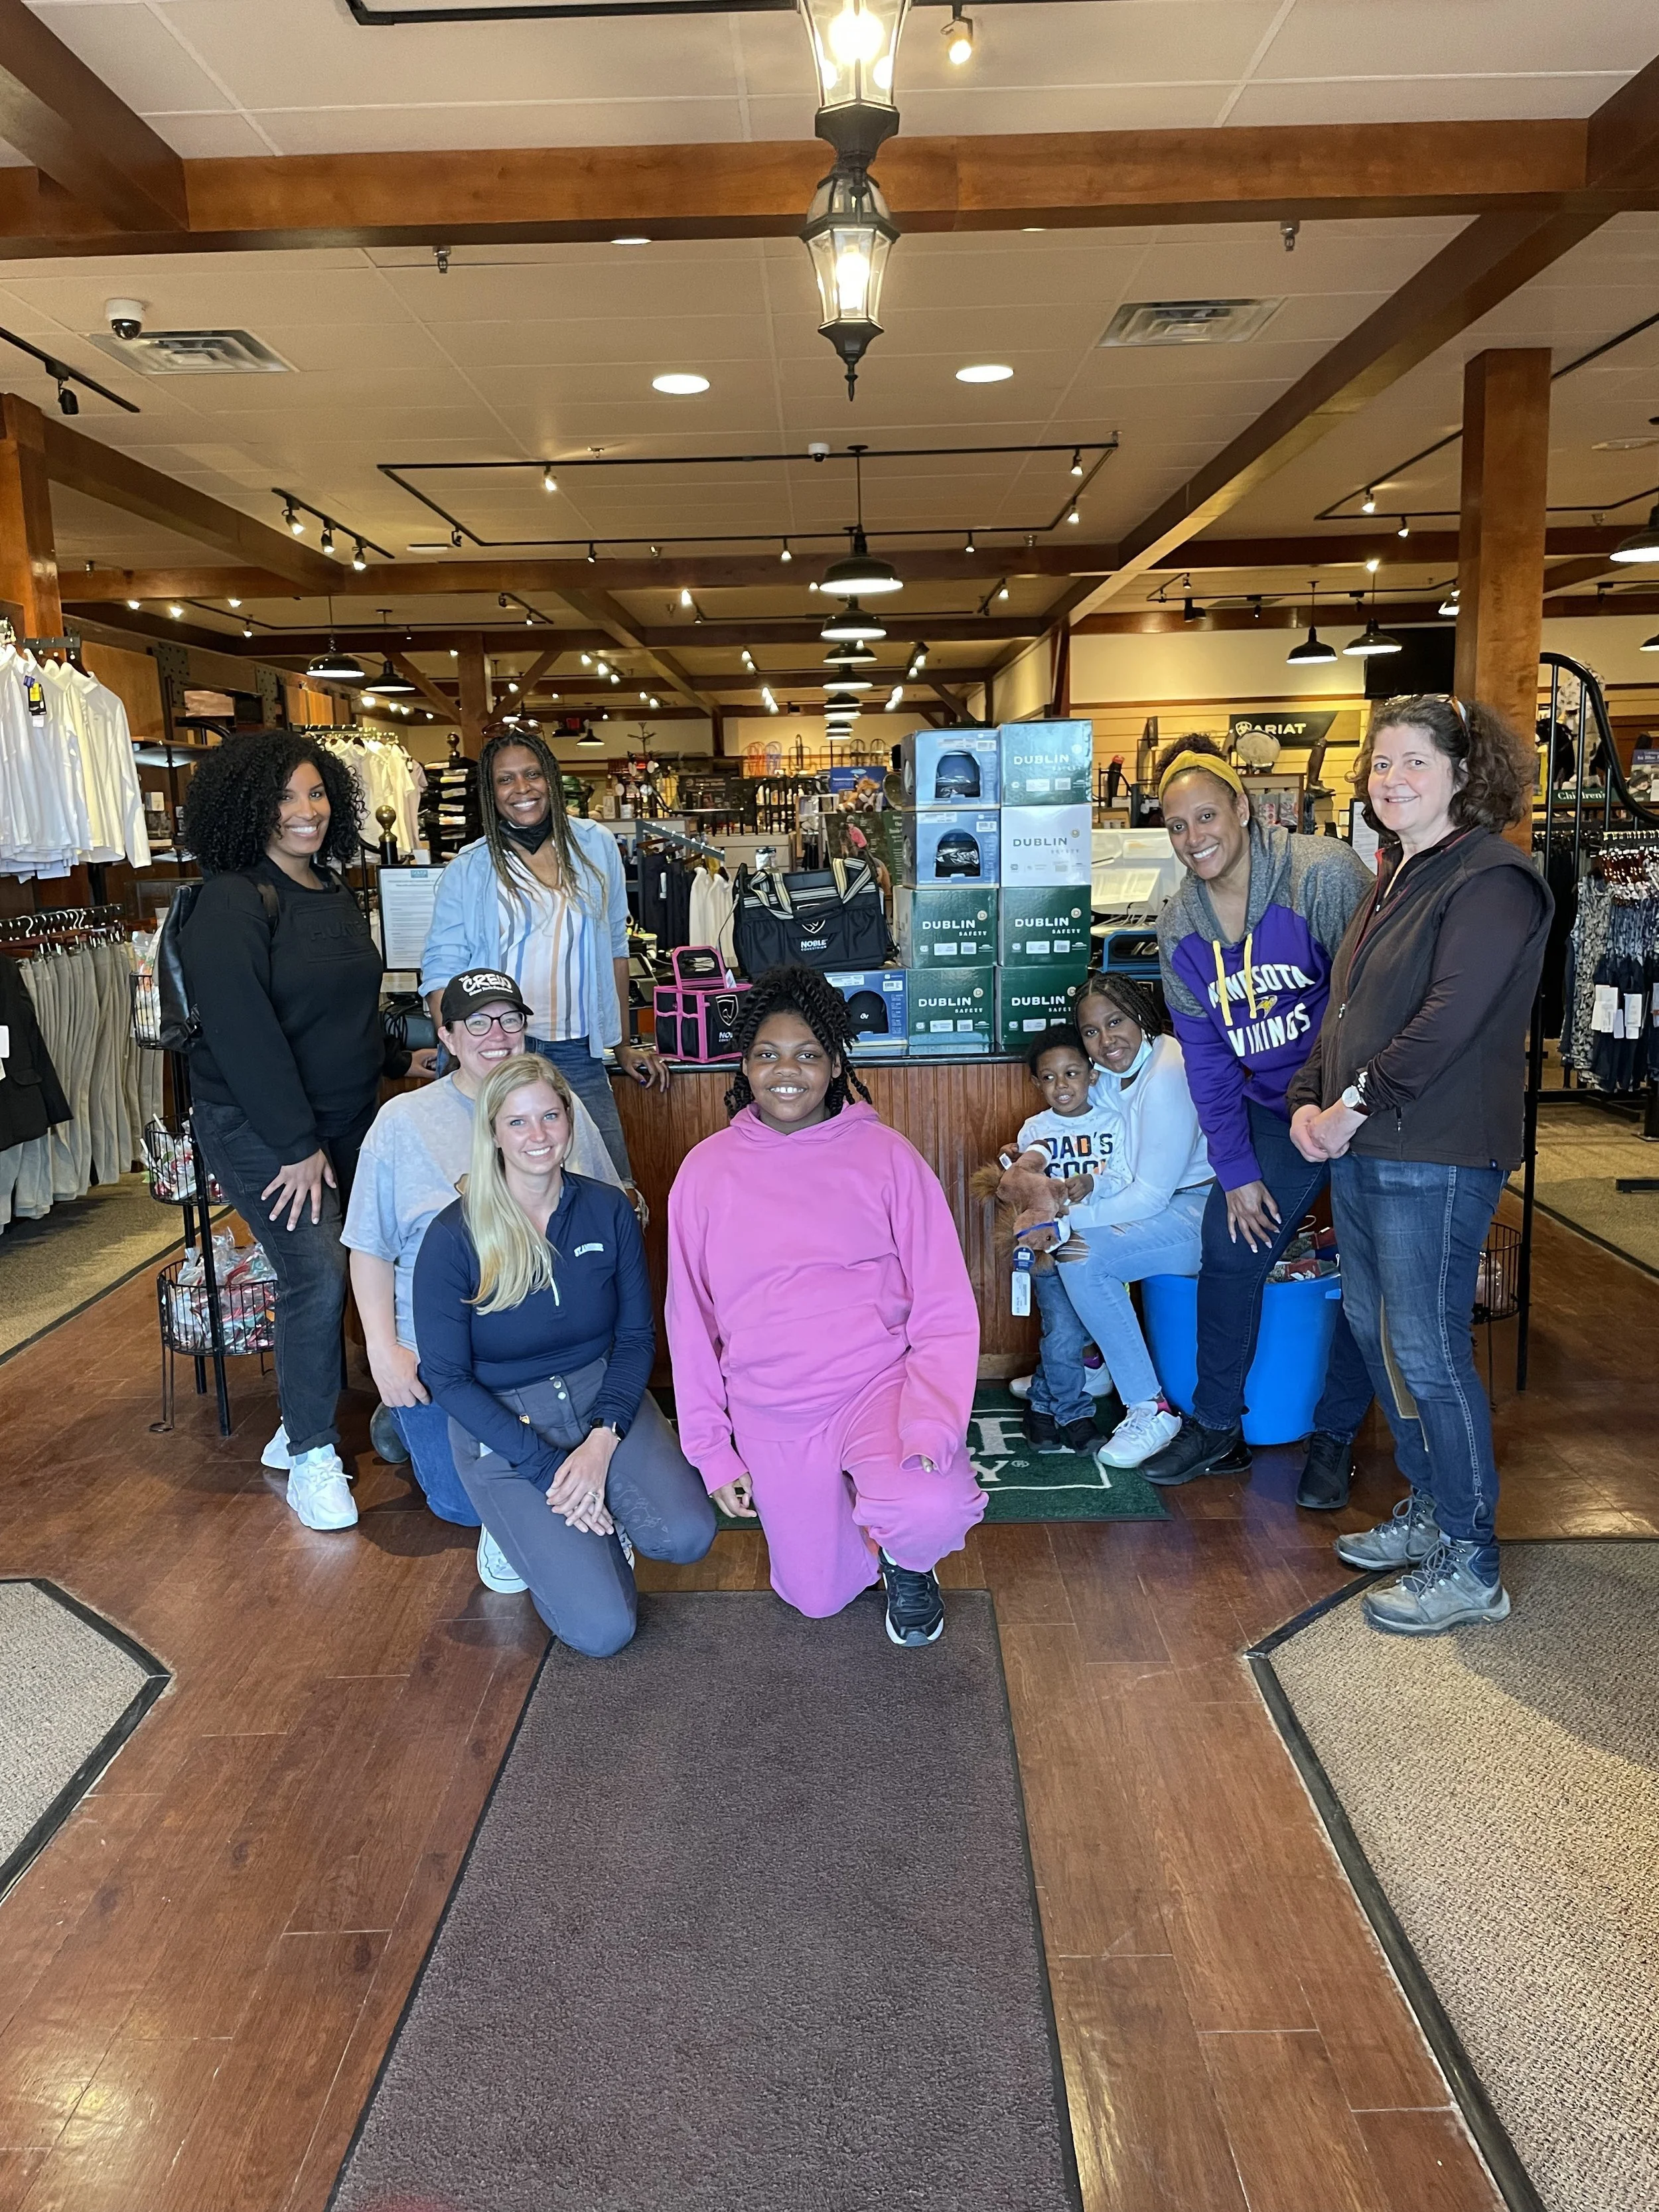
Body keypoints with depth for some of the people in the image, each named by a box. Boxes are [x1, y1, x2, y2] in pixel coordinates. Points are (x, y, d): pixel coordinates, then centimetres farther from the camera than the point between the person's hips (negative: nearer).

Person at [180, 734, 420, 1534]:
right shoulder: (233, 900, -15)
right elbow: (241, 1030, -20)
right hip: (257, 1127, -7)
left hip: (346, 1118, 8)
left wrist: (396, 1061, 23)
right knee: (317, 1274, -11)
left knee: (349, 1267, 6)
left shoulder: (333, 892, 10)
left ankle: (303, 1424, 22)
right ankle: (311, 1456, 5)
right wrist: (297, 1144, -20)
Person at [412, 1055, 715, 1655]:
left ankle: (596, 1508, 9)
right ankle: (530, 1524, 14)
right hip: (501, 1420, -3)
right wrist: (548, 1466, -16)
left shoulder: (608, 1211, -3)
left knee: (686, 1535, -24)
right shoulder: (454, 1238, -13)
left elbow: (636, 1335, 1)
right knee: (602, 1628, -16)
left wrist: (602, 1439, -15)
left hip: (602, 1394, 3)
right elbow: (448, 1378, -9)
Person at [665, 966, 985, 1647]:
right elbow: (690, 1321, 5)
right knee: (818, 1597, 8)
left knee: (933, 1514, -30)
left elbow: (945, 1314, -8)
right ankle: (855, 1497, 40)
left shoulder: (886, 1157, -7)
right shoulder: (706, 1170, -1)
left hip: (877, 1386, -2)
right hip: (769, 1418, 3)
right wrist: (712, 1449, 3)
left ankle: (905, 1556, 9)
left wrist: (931, 1430, -21)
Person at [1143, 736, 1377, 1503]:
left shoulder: (1325, 874, -20)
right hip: (1273, 1108, 5)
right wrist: (1235, 1169, -2)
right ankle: (1216, 1429, 18)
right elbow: (1206, 1057, 1)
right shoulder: (1180, 925, -2)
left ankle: (1336, 1436, 21)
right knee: (1228, 1253, 2)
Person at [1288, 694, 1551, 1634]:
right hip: (1361, 1153, 9)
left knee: (1429, 1356, -3)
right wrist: (1312, 1099, 3)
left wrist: (1359, 1106, -16)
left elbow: (1451, 1019, -21)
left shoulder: (1491, 880, -12)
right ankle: (1428, 1511, 33)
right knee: (1378, 1336, 16)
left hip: (1436, 1159, -9)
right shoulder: (1397, 879, 17)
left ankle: (1470, 1567, 11)